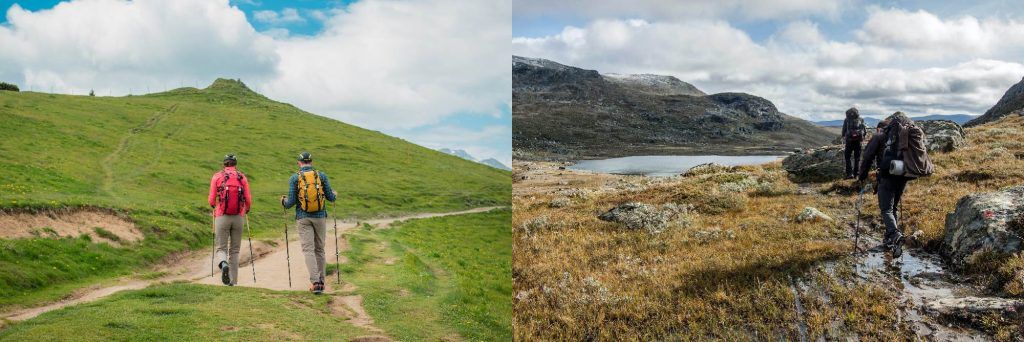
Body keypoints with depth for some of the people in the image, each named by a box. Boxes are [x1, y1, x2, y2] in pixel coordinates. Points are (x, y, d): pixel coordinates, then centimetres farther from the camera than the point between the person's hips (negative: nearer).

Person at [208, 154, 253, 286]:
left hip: (222, 217, -1)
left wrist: (213, 206, 24)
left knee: (220, 248, 6)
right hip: (238, 217, 1)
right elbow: (248, 200, 2)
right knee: (235, 250, 10)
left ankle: (223, 264, -26)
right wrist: (247, 210, 23)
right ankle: (233, 280, 9)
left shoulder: (217, 176, 2)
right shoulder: (242, 177, 5)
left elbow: (212, 200, 0)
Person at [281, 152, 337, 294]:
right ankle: (321, 281, 19)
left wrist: (283, 201, 18)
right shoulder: (322, 175, 1)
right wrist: (335, 194, 26)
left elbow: (291, 202, -4)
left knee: (308, 250, -3)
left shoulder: (294, 178, -3)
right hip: (320, 217, 2)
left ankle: (315, 282, -16)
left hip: (303, 218, -2)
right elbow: (330, 197, 3)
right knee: (319, 249, 13)